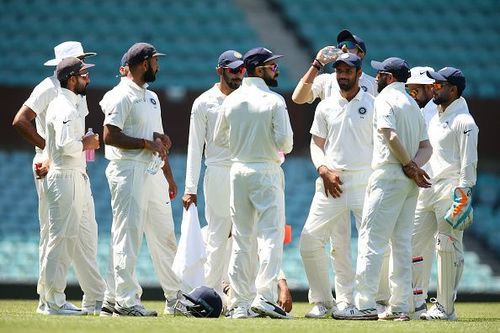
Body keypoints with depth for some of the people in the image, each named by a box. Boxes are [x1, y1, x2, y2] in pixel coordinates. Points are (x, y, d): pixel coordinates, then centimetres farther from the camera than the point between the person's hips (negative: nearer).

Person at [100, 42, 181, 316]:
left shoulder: (151, 97, 20)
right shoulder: (122, 97, -9)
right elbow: (110, 136, -18)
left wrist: (169, 177, 19)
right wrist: (146, 143, -16)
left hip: (154, 173, 9)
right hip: (129, 172, -9)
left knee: (164, 236, 11)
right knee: (128, 234, -9)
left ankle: (175, 298, 17)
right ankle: (126, 301, -9)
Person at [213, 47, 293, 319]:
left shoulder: (231, 100, 4)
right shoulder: (274, 101, -10)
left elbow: (218, 139, 13)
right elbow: (285, 142, -14)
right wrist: (284, 148, 8)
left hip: (238, 170, 5)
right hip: (266, 171, -5)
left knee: (241, 238, 9)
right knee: (271, 235, -5)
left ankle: (240, 303, 7)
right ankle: (265, 295, -17)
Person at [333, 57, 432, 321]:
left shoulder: (386, 98, -6)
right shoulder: (413, 104, 20)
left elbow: (391, 135, -20)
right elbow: (426, 146, 14)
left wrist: (409, 165, -12)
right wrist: (414, 166, -3)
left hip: (389, 175, -9)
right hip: (409, 181, 9)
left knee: (371, 240, -9)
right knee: (401, 242, 10)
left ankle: (364, 305, -14)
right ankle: (399, 307, 8)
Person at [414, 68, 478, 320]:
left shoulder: (464, 121, -8)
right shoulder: (435, 119, 19)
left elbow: (468, 162, -13)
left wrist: (463, 194, -19)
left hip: (450, 190, -9)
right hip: (426, 190, 9)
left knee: (448, 248, -7)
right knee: (414, 243, 6)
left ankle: (445, 308, -4)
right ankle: (416, 302, 12)